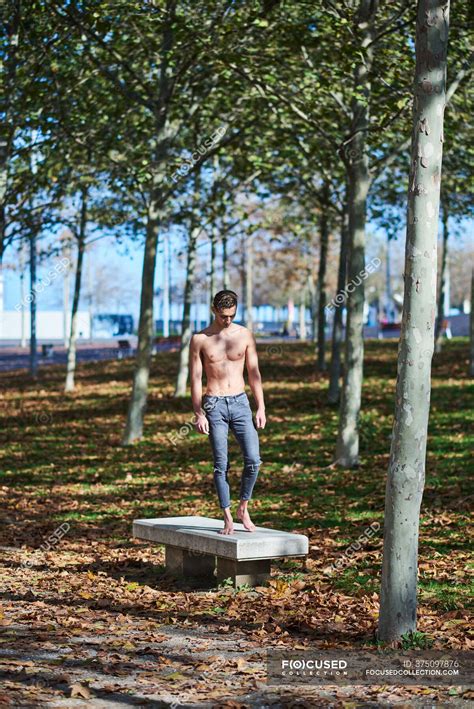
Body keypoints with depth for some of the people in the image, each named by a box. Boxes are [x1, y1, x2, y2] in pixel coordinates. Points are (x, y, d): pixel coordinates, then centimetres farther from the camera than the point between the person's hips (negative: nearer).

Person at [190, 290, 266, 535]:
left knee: (253, 460, -9)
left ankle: (243, 508, 10)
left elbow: (254, 373, 8)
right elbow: (195, 379, 0)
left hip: (240, 403, 2)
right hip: (214, 406, -2)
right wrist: (199, 414, -6)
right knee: (221, 465, -1)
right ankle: (227, 518, 7)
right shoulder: (200, 339, 0)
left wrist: (261, 407, 3)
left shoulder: (245, 335, 4)